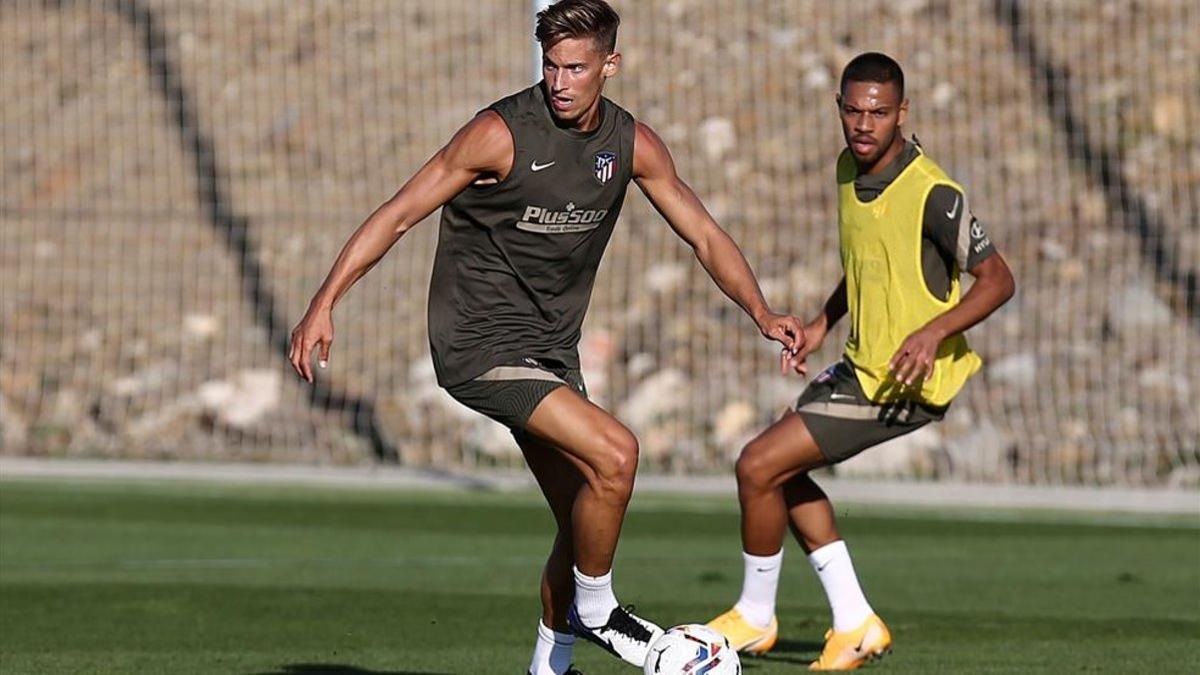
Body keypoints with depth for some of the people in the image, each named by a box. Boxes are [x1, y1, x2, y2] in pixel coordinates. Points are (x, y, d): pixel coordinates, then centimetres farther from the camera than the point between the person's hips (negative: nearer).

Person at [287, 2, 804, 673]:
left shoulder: (633, 144, 1)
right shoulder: (501, 134, -16)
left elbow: (705, 235, 9)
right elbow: (399, 215, -12)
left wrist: (762, 312, -5)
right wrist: (324, 305, -17)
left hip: (550, 351, 7)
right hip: (479, 342, -7)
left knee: (586, 522, 7)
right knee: (615, 453, -22)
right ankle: (597, 610, -3)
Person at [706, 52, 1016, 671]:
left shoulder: (931, 194, -23)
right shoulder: (850, 168, 4)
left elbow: (998, 280, -22)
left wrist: (934, 331, -34)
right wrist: (823, 322, 12)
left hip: (903, 385, -10)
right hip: (861, 362, 10)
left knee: (759, 467, -10)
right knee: (781, 469, 20)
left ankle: (755, 616, 11)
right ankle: (854, 624, 22)